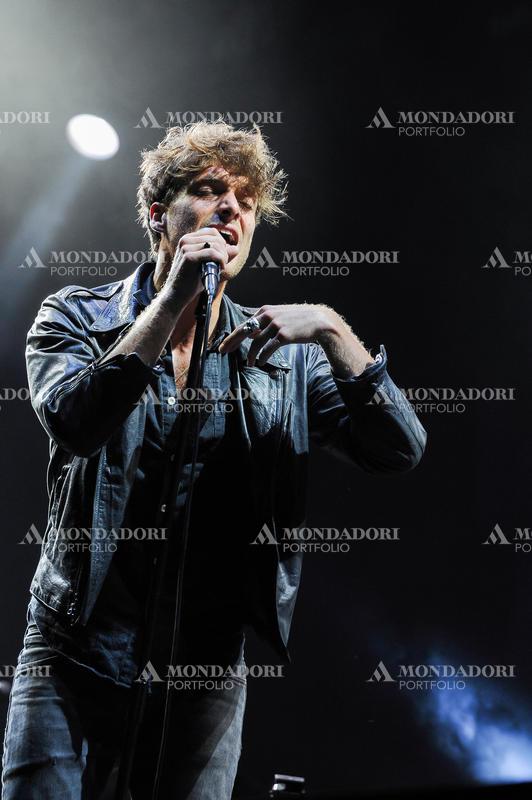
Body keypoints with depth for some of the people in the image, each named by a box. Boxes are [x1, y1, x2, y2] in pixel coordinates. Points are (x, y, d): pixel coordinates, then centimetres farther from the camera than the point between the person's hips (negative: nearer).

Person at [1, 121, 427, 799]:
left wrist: (332, 331, -19)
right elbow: (74, 424, -21)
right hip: (76, 654, -1)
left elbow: (400, 452, -7)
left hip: (208, 668, 2)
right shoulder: (76, 317, -1)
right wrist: (173, 299, -23)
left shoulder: (284, 352, 2)